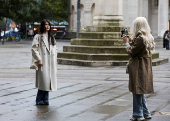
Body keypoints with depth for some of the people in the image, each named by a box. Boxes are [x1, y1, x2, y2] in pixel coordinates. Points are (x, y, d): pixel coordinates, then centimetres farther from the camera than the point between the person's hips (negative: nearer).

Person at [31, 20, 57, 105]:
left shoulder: (51, 37, 17)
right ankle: (39, 100, 0)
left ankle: (45, 100, 11)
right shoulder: (38, 37, -2)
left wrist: (54, 59, 10)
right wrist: (38, 60, -14)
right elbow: (34, 49, -8)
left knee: (48, 81, 5)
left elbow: (55, 49, 21)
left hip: (51, 63, 6)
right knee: (43, 80, -10)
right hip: (43, 62, -6)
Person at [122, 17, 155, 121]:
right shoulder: (149, 38, 9)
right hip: (146, 68, 9)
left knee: (137, 91, -1)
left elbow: (132, 52, -14)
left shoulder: (140, 39, -20)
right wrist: (130, 40, 15)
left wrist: (127, 42, 0)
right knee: (141, 91, 18)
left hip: (138, 68, -9)